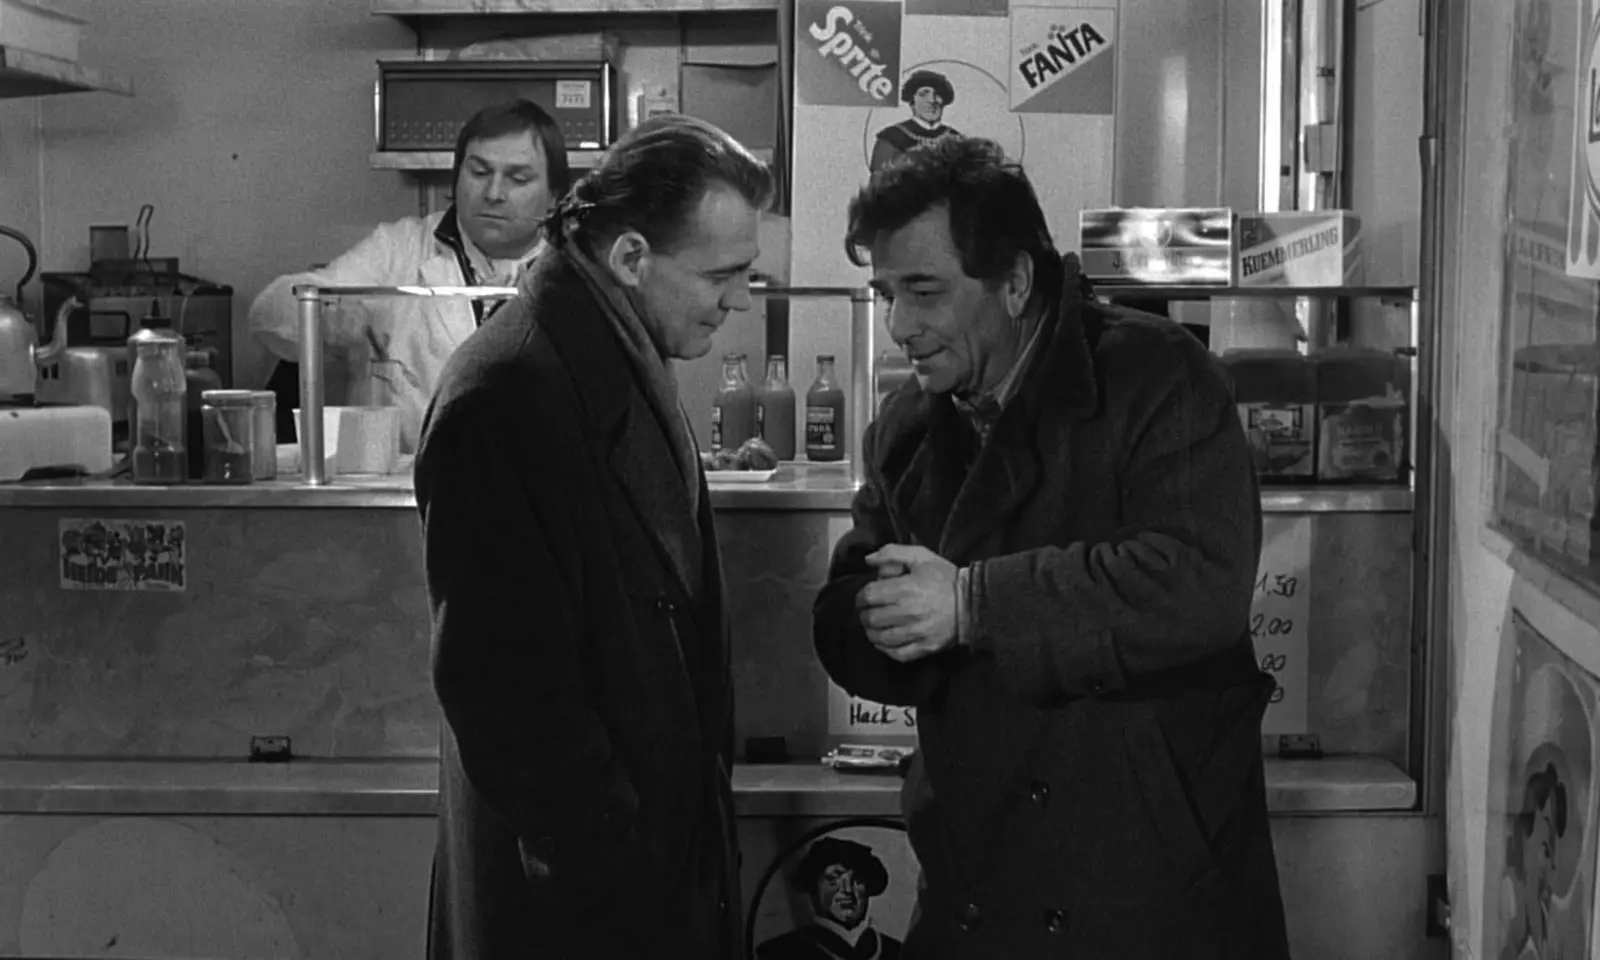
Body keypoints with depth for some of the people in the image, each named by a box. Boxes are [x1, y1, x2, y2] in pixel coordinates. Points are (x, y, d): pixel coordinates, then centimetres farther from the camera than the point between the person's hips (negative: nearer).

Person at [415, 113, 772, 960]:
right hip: (574, 891, -9)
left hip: (667, 841, 9)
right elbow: (501, 682, -23)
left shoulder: (628, 367, 8)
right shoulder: (506, 397, -22)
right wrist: (608, 859, -19)